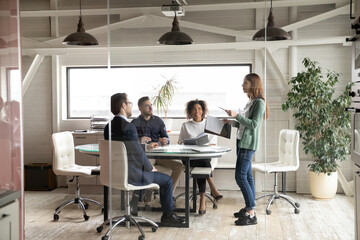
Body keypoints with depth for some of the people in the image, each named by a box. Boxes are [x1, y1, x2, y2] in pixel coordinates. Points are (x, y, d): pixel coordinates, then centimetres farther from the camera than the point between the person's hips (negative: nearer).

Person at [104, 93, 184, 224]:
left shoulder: (108, 127, 4)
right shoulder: (128, 127, -22)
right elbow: (138, 153, -19)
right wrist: (150, 168, -2)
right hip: (130, 175, -9)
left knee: (145, 172, 35)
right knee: (167, 180, 8)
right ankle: (168, 215, 20)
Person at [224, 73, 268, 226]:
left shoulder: (259, 102, -11)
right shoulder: (250, 102, 16)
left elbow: (253, 124, -19)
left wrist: (236, 115, -21)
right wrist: (233, 122, 13)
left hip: (248, 143, -10)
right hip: (242, 141, 10)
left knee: (241, 177, -12)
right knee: (247, 176, 12)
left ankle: (251, 215, -8)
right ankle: (249, 209, 19)